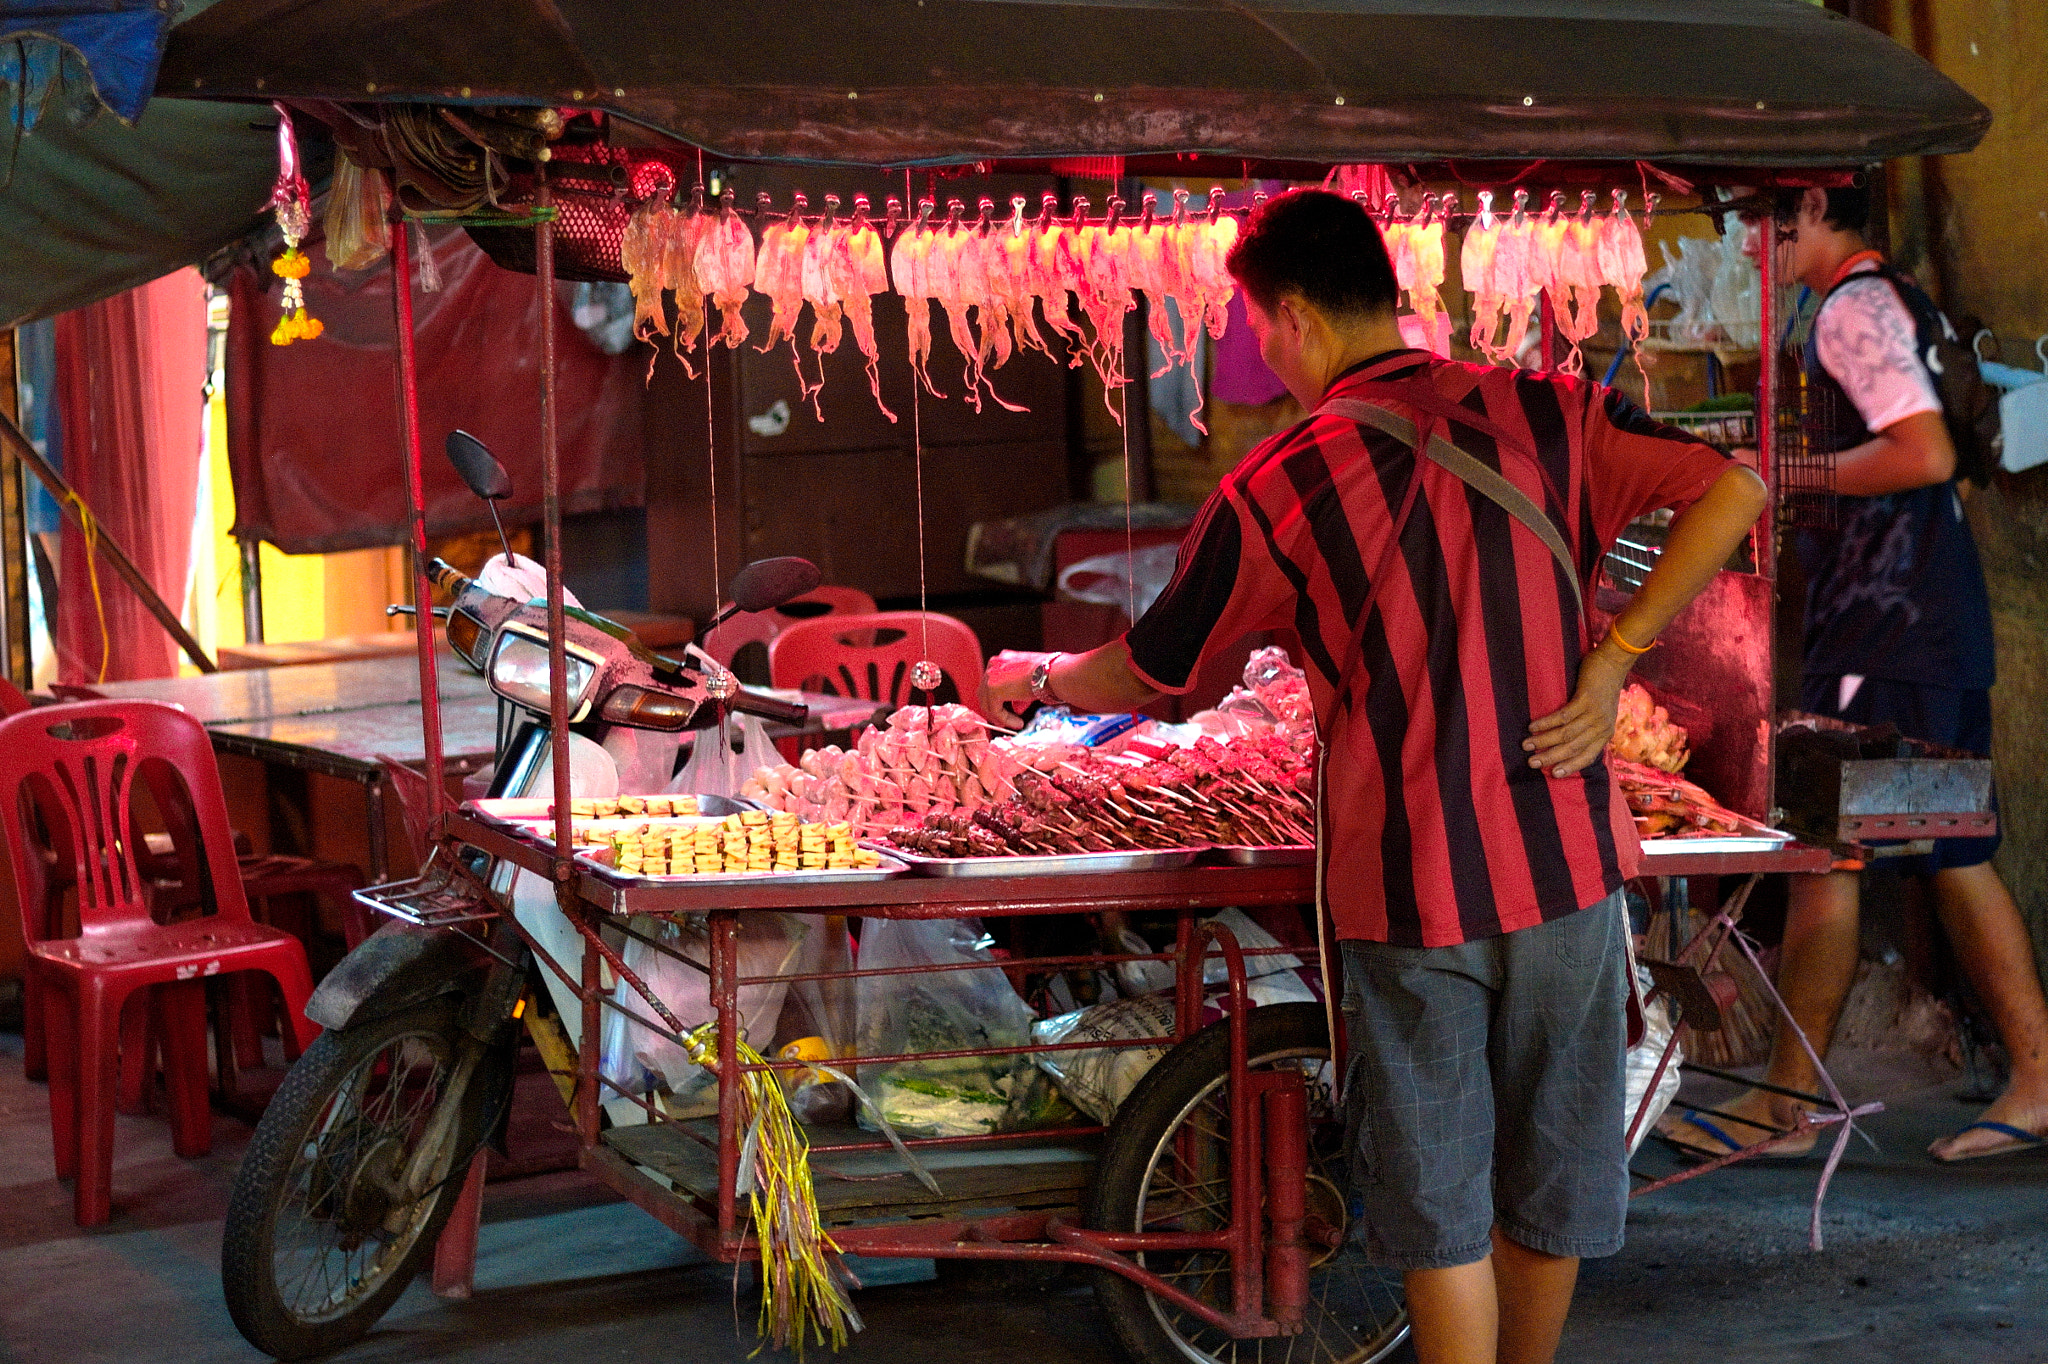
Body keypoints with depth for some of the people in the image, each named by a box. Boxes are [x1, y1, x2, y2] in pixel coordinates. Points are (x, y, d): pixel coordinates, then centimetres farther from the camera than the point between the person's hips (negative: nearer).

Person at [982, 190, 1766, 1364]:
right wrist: (1610, 661, -7)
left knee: (1440, 1206, 9)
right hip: (1567, 863, 3)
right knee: (1551, 1179, 18)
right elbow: (1733, 491, -9)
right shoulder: (1545, 415, -1)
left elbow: (1149, 676, 3)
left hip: (1410, 885, -3)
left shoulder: (1278, 487, -9)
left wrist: (1038, 677, 24)